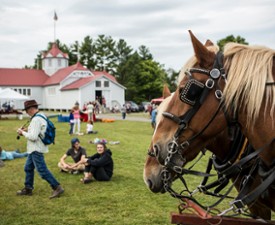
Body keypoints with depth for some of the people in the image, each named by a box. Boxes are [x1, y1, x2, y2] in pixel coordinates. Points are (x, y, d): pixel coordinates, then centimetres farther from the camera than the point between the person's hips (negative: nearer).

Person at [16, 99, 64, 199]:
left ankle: (57, 188, -5)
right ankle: (28, 189, 29)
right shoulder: (41, 116, 10)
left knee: (42, 170, -8)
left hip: (36, 149, -11)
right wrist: (27, 130, 8)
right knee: (28, 168, 18)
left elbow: (33, 137, -25)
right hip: (34, 149, 11)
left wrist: (23, 132, -11)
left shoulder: (36, 120, -22)